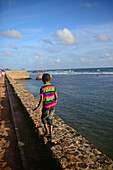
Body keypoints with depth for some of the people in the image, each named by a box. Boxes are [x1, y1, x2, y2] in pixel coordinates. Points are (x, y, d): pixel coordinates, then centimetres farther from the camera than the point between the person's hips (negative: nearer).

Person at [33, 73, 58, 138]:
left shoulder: (42, 88, -16)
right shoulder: (53, 86, -4)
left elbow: (41, 100, -17)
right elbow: (56, 96, 2)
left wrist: (38, 107, -7)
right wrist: (55, 101, 24)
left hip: (46, 106, -4)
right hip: (52, 105, 4)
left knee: (44, 118, 20)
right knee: (50, 119, 16)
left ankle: (46, 130, 7)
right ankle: (51, 133, 19)